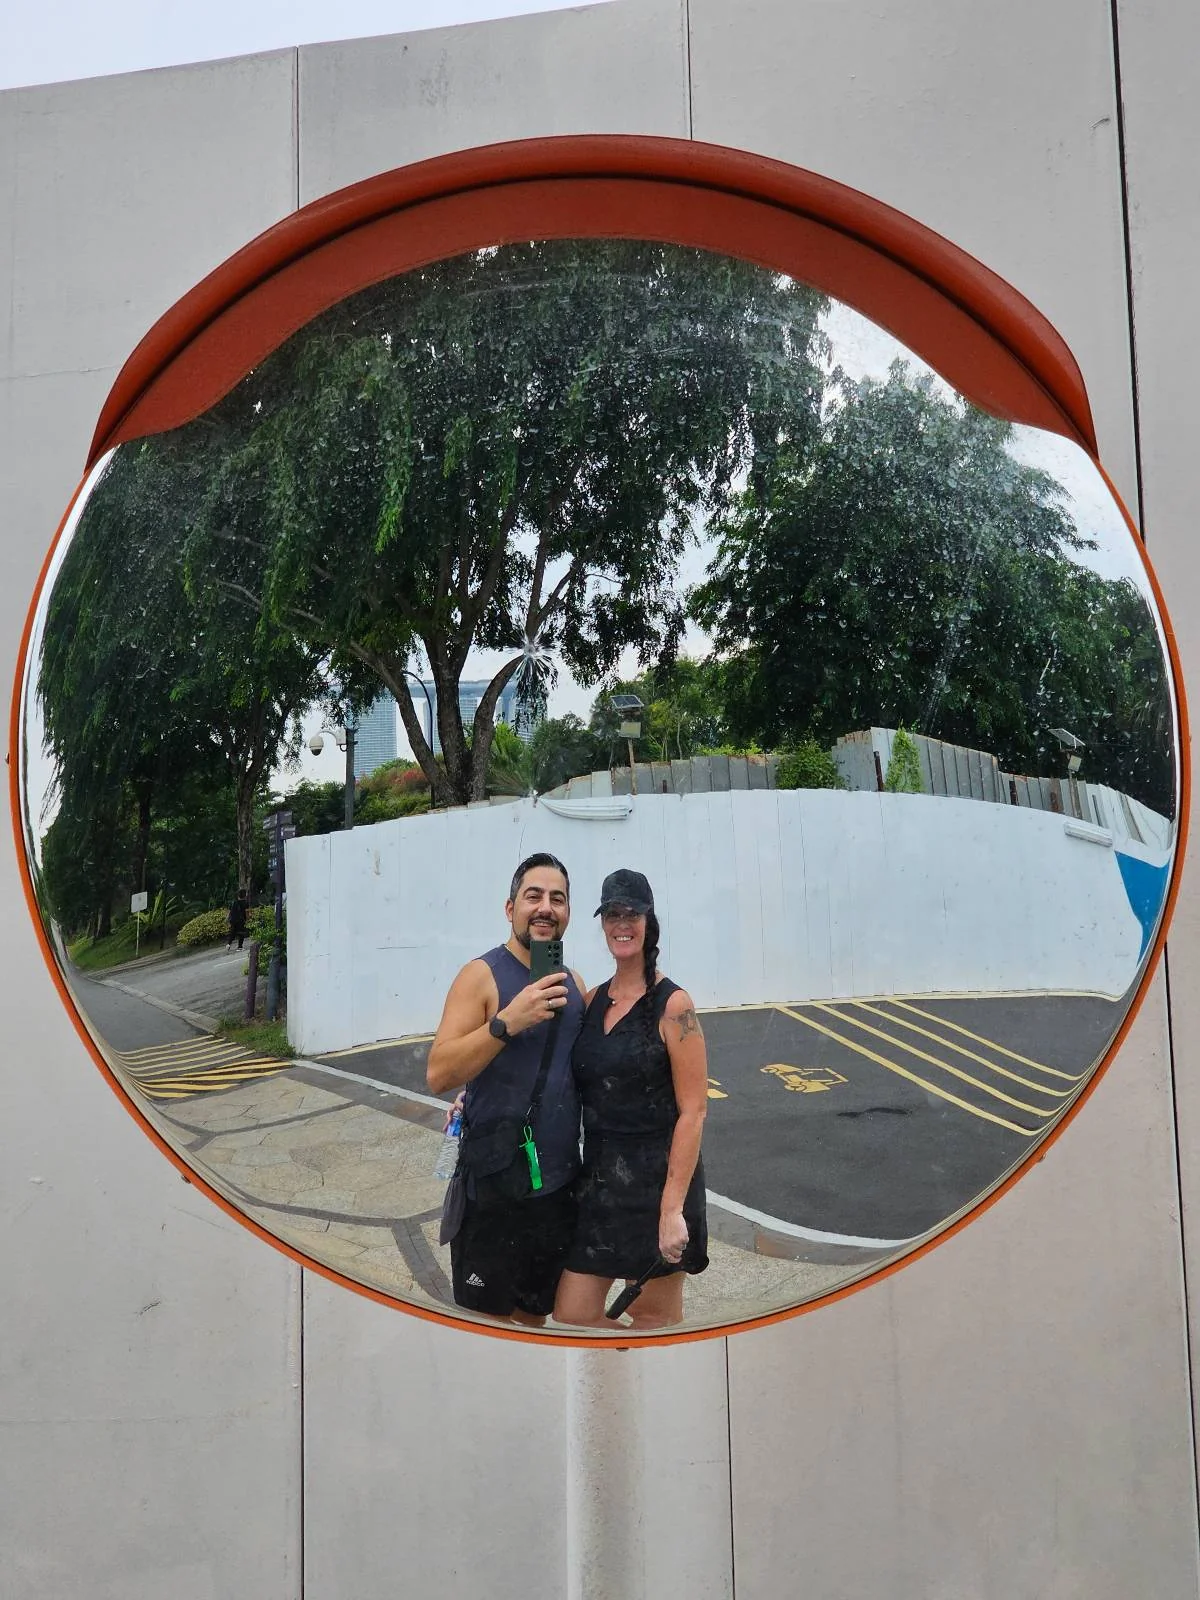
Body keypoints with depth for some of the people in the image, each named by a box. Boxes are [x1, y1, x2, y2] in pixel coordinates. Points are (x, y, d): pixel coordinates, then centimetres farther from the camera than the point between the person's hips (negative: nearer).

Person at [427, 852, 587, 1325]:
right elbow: (438, 1074, -20)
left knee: (535, 1316, 20)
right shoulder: (482, 975, -11)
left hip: (559, 1186, 6)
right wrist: (508, 1022, -29)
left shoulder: (573, 984, 7)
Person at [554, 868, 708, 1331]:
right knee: (571, 1317, 8)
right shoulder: (593, 1001, 6)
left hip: (655, 1183, -6)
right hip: (598, 1180, 6)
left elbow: (693, 1111, -15)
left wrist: (673, 1208, -19)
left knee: (654, 1320, 9)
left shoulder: (672, 1005, -12)